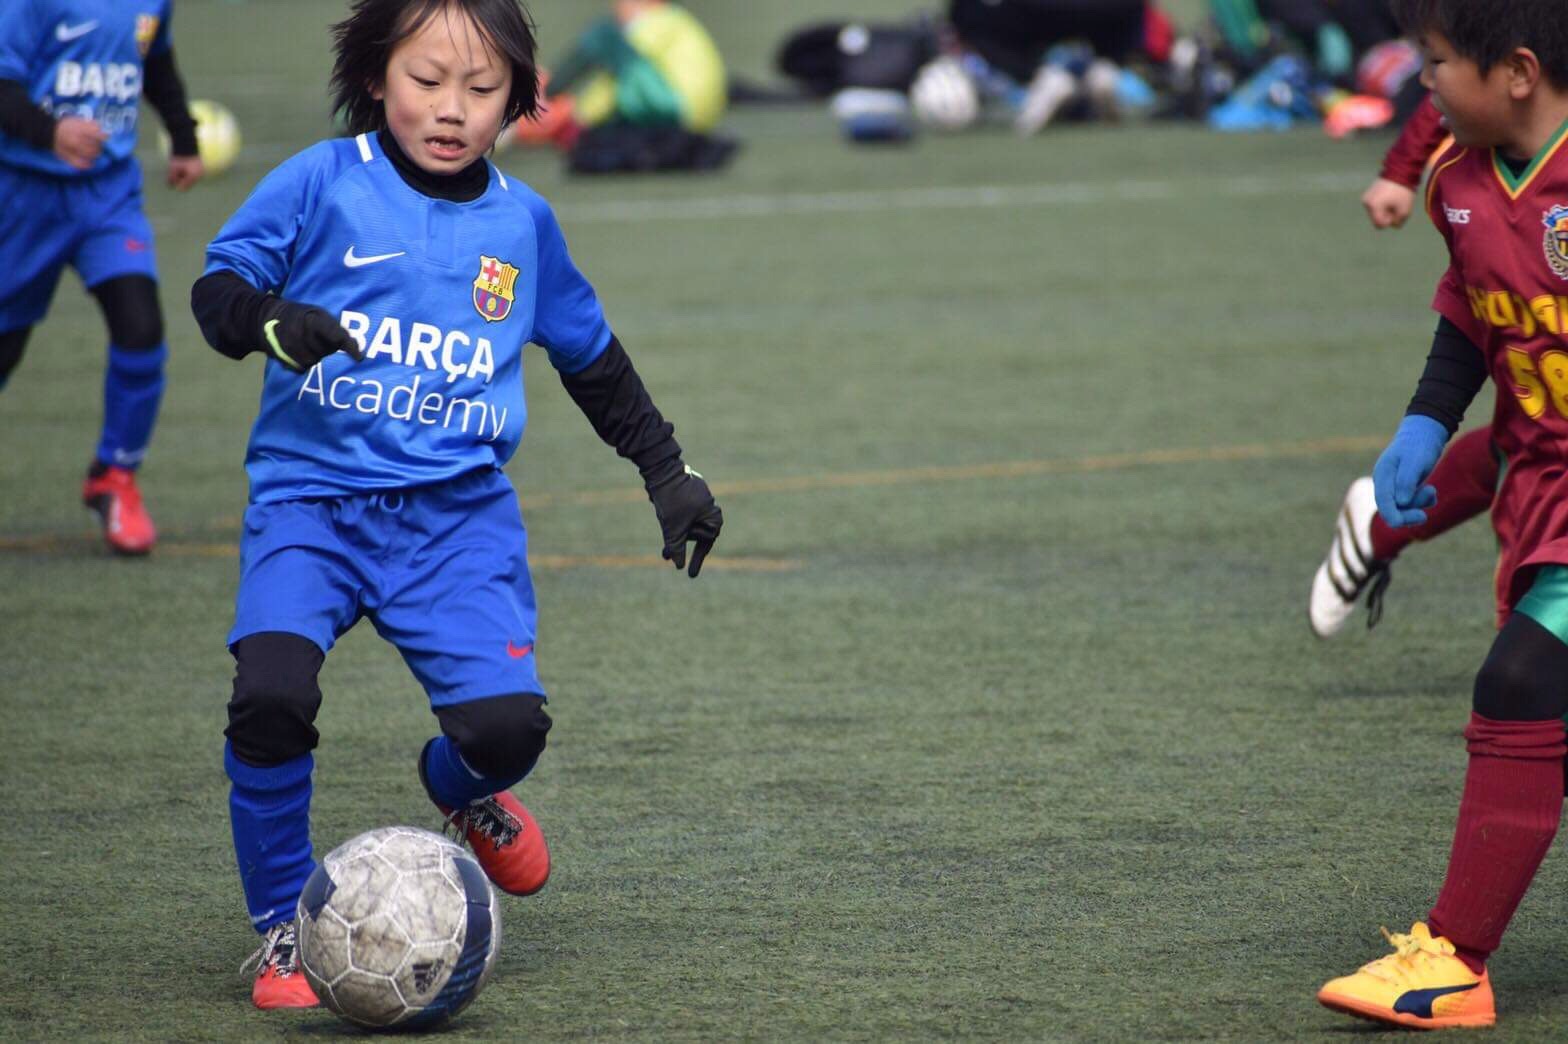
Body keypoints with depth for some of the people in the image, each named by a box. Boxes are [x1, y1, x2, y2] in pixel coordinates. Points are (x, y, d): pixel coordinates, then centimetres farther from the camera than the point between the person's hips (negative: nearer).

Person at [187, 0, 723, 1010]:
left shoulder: (522, 220, 10)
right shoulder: (322, 182, 0)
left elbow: (592, 358, 24)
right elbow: (218, 285, 3)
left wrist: (670, 471, 25)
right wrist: (270, 322, -19)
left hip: (459, 510, 2)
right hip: (312, 494, -2)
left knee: (507, 723, -17)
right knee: (271, 695, -25)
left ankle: (464, 787, 24)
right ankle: (283, 927, -2)